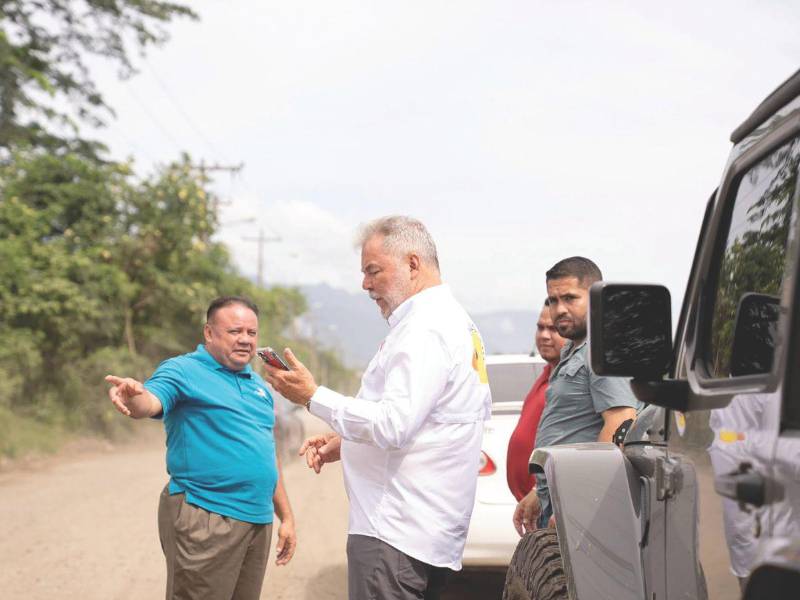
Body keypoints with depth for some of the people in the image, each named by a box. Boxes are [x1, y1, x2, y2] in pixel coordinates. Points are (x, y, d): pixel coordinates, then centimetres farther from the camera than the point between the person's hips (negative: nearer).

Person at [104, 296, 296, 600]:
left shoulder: (258, 384, 18)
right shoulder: (183, 371, -4)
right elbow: (151, 402, -25)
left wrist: (286, 517, 20)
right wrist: (134, 395, -49)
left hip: (258, 520, 7)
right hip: (204, 520, -7)